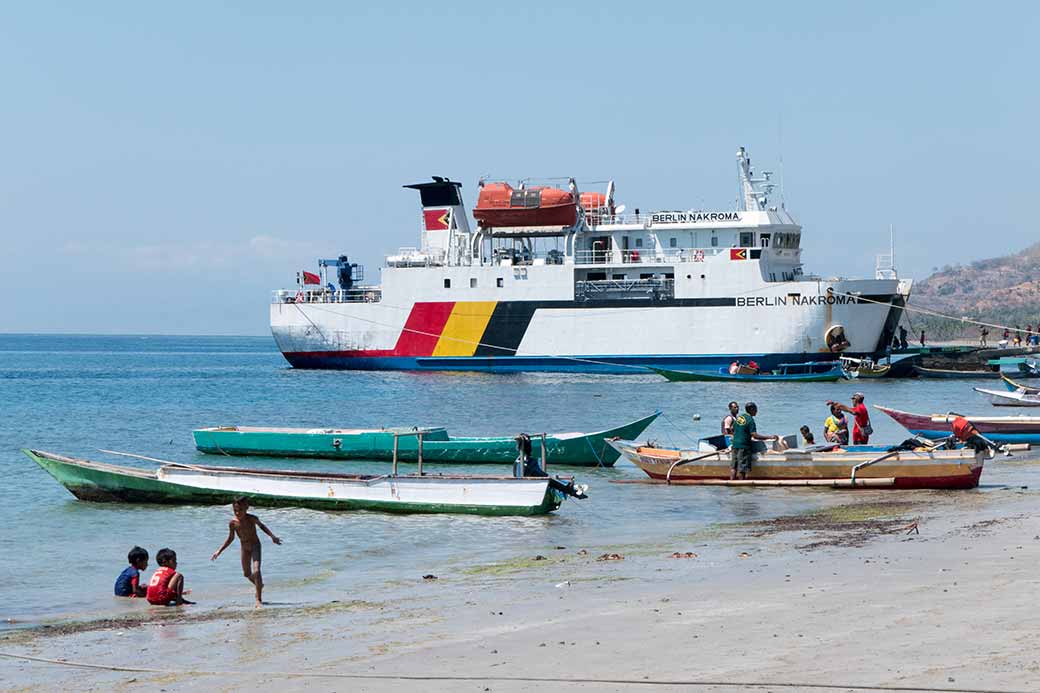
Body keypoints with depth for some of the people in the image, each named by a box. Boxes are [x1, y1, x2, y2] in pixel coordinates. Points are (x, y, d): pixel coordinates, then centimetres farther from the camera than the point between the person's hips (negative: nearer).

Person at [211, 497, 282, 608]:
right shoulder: (232, 522, -16)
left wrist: (272, 536, -7)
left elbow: (261, 525, 2)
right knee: (247, 574, 16)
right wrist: (219, 551, -2)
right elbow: (230, 538, 1)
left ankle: (259, 600, -13)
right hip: (244, 548, 4)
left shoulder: (252, 519, -22)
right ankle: (259, 585, 48)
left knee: (256, 571, -19)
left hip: (255, 545, -4)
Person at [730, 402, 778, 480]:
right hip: (744, 446, -7)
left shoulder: (739, 417, 10)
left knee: (734, 467, 10)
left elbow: (732, 430, 20)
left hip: (735, 445, 7)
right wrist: (770, 437, -18)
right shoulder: (750, 420, -13)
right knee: (742, 468, -3)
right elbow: (754, 436, -20)